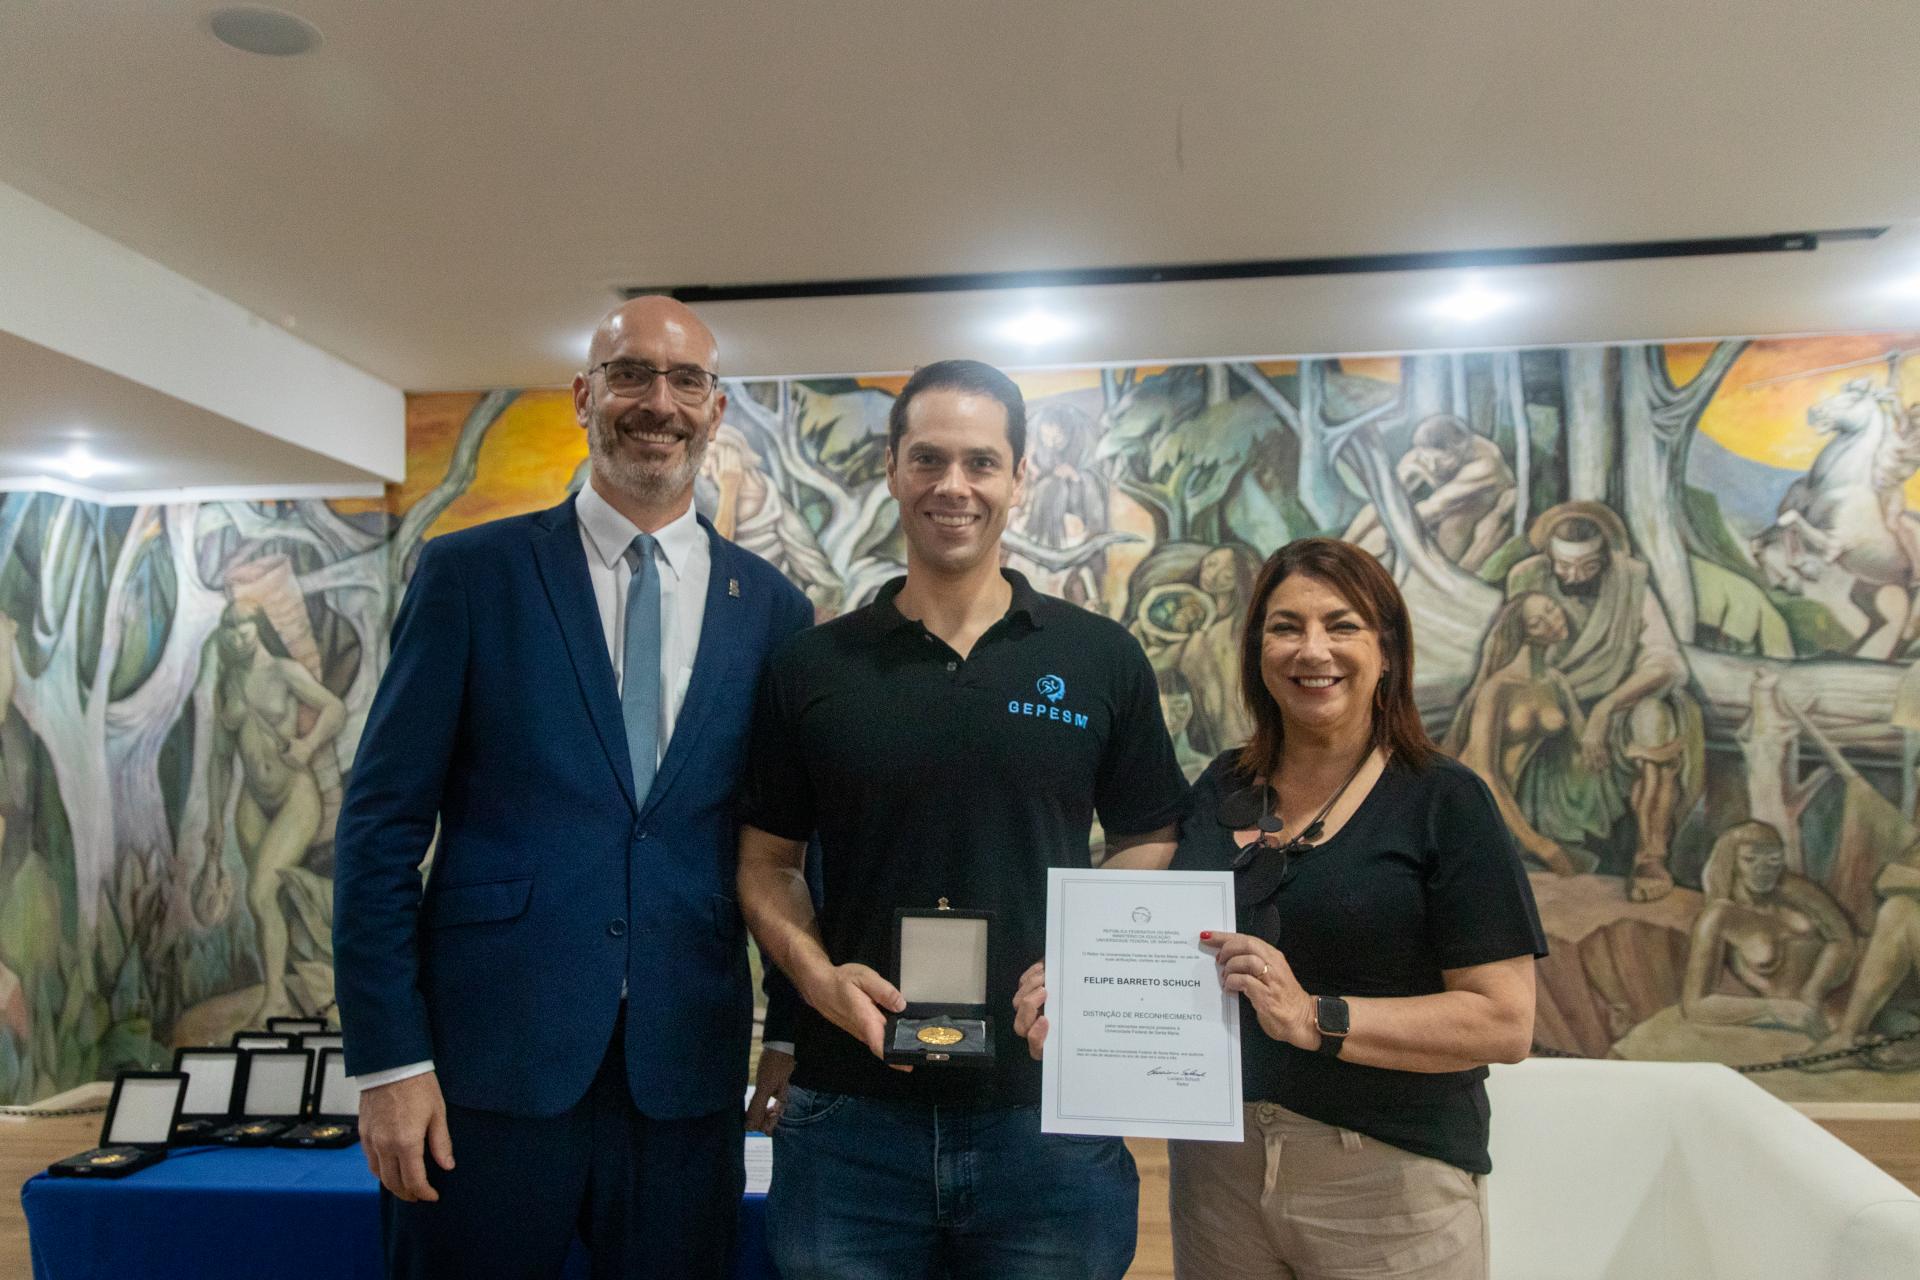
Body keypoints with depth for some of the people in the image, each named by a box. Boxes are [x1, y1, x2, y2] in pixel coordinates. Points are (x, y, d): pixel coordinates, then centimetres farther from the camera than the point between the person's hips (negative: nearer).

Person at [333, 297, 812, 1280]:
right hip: (490, 1063, -1)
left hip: (688, 1076, 2)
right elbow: (382, 824, -2)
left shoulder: (772, 609, 3)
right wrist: (388, 1059, -6)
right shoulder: (469, 573, -1)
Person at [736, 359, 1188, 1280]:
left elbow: (1151, 846, 7)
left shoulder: (1102, 661, 0)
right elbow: (766, 862, 6)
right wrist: (818, 974, -11)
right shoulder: (813, 667, 1)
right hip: (852, 1116, 1)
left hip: (1051, 1110, 0)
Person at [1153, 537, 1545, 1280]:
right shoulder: (1218, 793, 5)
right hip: (1218, 1169, 4)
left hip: (1391, 1179, -3)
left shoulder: (1444, 802, -8)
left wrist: (1315, 1019, -23)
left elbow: (1504, 1022, -13)